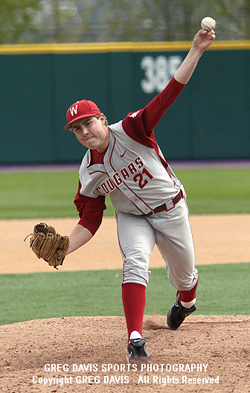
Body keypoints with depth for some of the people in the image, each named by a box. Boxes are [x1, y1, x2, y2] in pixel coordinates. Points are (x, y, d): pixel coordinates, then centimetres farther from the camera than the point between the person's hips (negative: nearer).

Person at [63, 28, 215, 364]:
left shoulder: (131, 130, -22)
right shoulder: (88, 174, -12)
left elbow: (170, 93, -29)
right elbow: (89, 222, -8)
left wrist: (196, 51, -37)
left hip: (171, 211, -1)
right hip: (132, 218, 1)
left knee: (184, 275, 16)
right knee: (135, 262, -29)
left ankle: (186, 301, 55)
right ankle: (135, 340, -35)